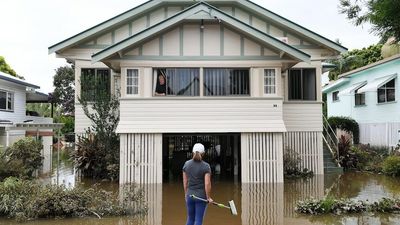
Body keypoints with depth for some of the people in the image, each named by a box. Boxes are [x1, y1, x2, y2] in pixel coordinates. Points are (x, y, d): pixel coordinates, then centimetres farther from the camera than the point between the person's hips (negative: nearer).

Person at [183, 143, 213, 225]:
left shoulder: (186, 164, -1)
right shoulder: (206, 166, -13)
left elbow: (185, 181, 5)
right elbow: (207, 183, -17)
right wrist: (208, 197, -7)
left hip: (190, 195, 4)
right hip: (201, 196, -4)